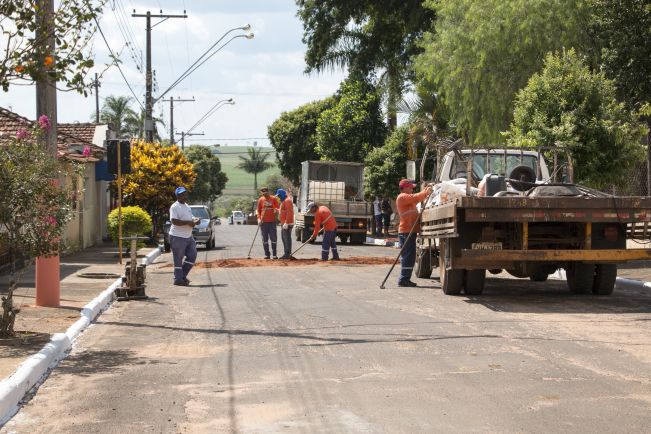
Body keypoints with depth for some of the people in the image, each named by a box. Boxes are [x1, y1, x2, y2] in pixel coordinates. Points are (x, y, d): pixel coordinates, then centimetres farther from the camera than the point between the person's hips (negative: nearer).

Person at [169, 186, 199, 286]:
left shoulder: (187, 206, 16)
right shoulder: (174, 207, -13)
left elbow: (190, 218, 26)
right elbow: (174, 221, -23)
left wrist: (194, 221, 2)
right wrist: (188, 222, -24)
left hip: (188, 236, 9)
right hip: (178, 237, -9)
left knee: (192, 255, 7)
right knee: (178, 259, -1)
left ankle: (183, 275, 18)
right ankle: (178, 279, 6)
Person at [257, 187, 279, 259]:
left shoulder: (274, 199, 2)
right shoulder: (260, 200, 6)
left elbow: (277, 209, 4)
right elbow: (258, 210, 10)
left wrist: (276, 210, -20)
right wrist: (259, 218, -4)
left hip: (272, 221, -1)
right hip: (263, 222, 1)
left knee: (274, 238, 0)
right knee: (265, 239, 4)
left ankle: (274, 254, 6)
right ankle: (267, 254, 9)